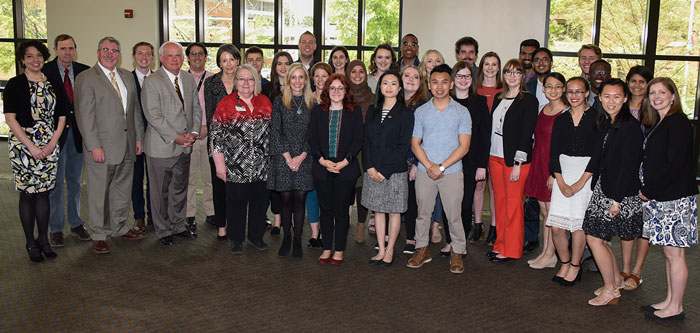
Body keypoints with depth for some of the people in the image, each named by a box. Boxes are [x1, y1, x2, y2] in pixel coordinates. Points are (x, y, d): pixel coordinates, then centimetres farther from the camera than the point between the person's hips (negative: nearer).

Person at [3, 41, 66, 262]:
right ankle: (31, 242, 13)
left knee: (43, 192, 8)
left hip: (49, 146, 3)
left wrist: (52, 143, -3)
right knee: (27, 193, 2)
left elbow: (61, 116, 9)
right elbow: (10, 118, -8)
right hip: (23, 145, -3)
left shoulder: (52, 84, 9)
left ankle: (43, 239, 17)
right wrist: (31, 146, -13)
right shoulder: (15, 84, -2)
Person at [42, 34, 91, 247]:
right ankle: (55, 228, 16)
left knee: (75, 181, 15)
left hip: (78, 133, 3)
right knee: (55, 183, 5)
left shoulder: (84, 71, 3)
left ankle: (76, 223, 27)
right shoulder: (45, 71, -7)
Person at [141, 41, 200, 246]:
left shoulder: (189, 79, 9)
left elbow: (196, 109, 10)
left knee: (180, 189, 17)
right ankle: (163, 231, 20)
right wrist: (176, 137, -19)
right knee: (161, 192, 6)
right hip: (161, 147, -6)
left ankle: (178, 226, 32)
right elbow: (153, 115, -17)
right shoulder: (151, 83, -11)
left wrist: (194, 133, -5)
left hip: (184, 147, 6)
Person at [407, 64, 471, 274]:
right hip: (425, 172, 2)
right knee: (423, 212, 9)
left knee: (454, 215, 1)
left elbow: (464, 146, -4)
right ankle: (422, 249, 24)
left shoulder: (461, 112, 1)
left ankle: (457, 252, 16)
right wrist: (429, 166, -10)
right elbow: (415, 144, 4)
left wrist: (442, 167, -12)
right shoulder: (421, 112, 7)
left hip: (452, 172, -2)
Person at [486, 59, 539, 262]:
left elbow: (526, 133, -11)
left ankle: (511, 250, 8)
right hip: (495, 156, 6)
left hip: (516, 159, -6)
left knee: (513, 203, -1)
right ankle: (500, 245, 21)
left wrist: (518, 163, -16)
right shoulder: (499, 99, 14)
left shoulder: (529, 100, -6)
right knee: (499, 200, 11)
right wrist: (486, 159, 9)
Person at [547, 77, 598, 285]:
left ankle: (575, 267, 18)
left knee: (578, 224, -1)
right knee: (556, 226, -1)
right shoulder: (561, 119, 10)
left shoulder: (595, 117, -2)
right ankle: (565, 263, 21)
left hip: (587, 173, -3)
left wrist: (581, 182, -11)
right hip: (564, 172, 4)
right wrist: (561, 182, -5)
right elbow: (554, 153, 6)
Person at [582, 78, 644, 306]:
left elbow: (628, 166, -19)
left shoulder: (630, 127, -16)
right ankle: (617, 280, 30)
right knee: (598, 237, 11)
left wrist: (617, 199, -19)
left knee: (594, 238, -5)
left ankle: (610, 290, 11)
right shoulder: (605, 123, 9)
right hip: (603, 187, 8)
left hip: (619, 192, -8)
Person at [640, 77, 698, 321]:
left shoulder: (678, 123, -13)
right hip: (661, 197, 9)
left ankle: (675, 308, 9)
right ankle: (669, 301, 24)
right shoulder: (660, 124, 16)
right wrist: (647, 190, 5)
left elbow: (675, 164, -20)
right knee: (669, 252, 15)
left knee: (674, 253, -1)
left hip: (675, 198, -9)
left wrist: (650, 191, -12)